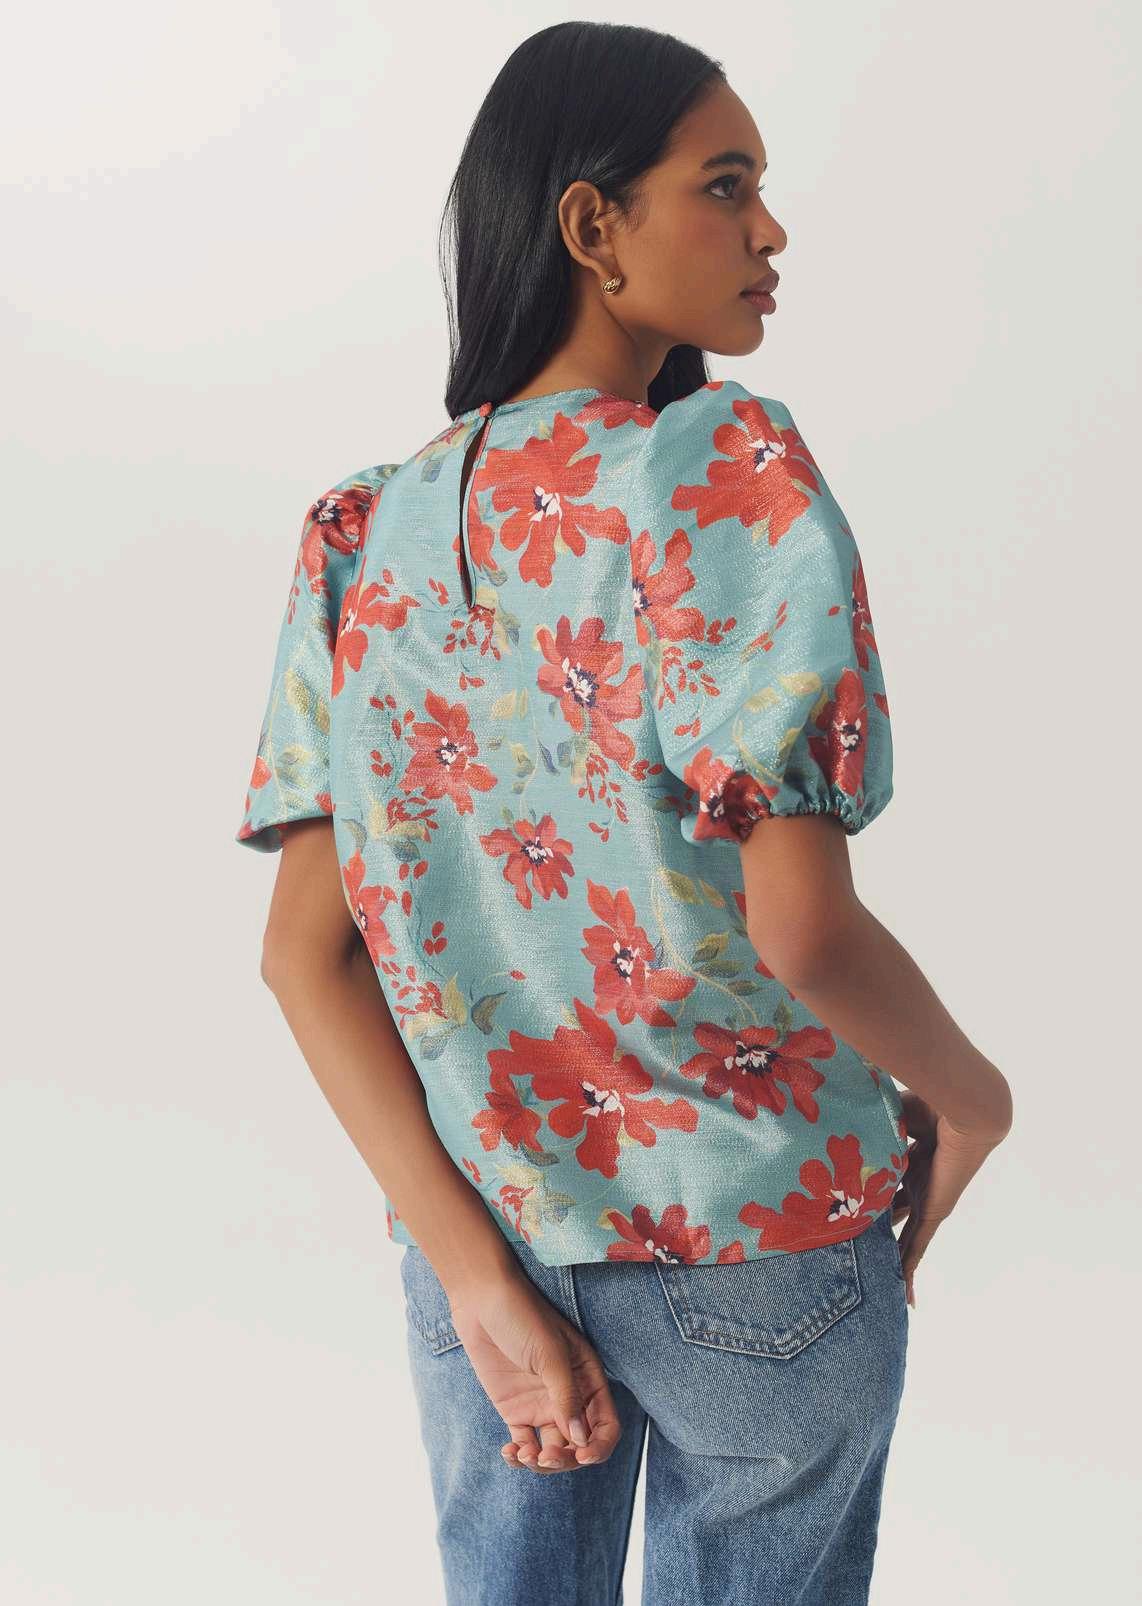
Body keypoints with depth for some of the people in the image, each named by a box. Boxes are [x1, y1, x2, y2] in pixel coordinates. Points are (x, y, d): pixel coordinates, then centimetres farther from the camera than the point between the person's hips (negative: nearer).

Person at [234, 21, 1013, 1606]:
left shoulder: (362, 535, -1)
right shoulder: (730, 467, -18)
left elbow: (305, 952, -6)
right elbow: (801, 926, -23)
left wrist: (479, 1275, -6)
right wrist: (967, 1094, -4)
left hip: (489, 1231, 4)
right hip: (755, 1246, -4)